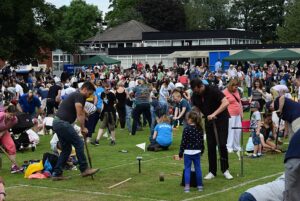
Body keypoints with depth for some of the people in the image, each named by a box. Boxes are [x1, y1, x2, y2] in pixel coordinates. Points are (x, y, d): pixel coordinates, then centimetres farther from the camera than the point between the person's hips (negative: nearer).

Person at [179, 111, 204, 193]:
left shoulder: (186, 129, -12)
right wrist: (202, 150, 25)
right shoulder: (200, 129, 4)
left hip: (188, 152, -4)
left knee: (187, 169, 1)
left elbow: (183, 142, -10)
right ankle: (200, 186, 15)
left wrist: (181, 152, -4)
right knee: (198, 168, 10)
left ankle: (187, 187, -5)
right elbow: (201, 141, 12)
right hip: (197, 152, 4)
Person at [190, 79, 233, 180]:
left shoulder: (213, 91, -22)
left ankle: (225, 170, 3)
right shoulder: (195, 96, -6)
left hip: (221, 118, -5)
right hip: (208, 120, 5)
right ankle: (212, 171, 8)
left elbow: (226, 103, -29)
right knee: (211, 146, 1)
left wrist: (214, 114, -35)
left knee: (222, 144, -10)